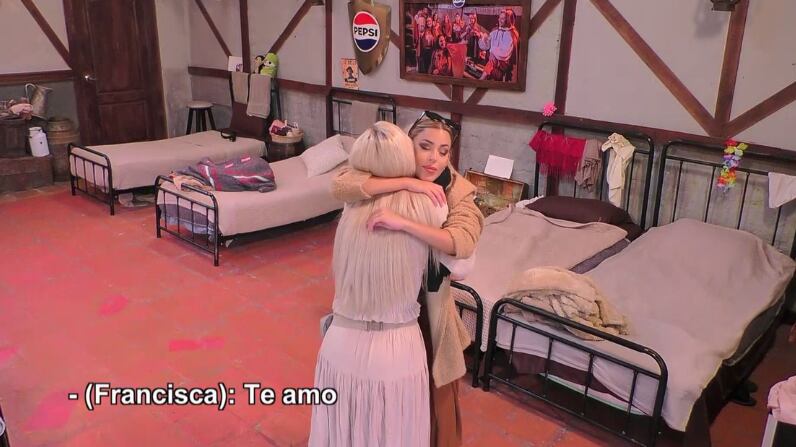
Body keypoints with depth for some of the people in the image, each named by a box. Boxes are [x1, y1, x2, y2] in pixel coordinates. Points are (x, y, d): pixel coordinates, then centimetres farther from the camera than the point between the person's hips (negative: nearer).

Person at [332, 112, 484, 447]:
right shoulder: (387, 175, -12)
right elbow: (340, 185, -31)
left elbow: (462, 243, -33)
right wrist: (407, 183, -35)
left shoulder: (458, 193, -14)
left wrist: (402, 223, -43)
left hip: (428, 305, 0)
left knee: (435, 394, 17)